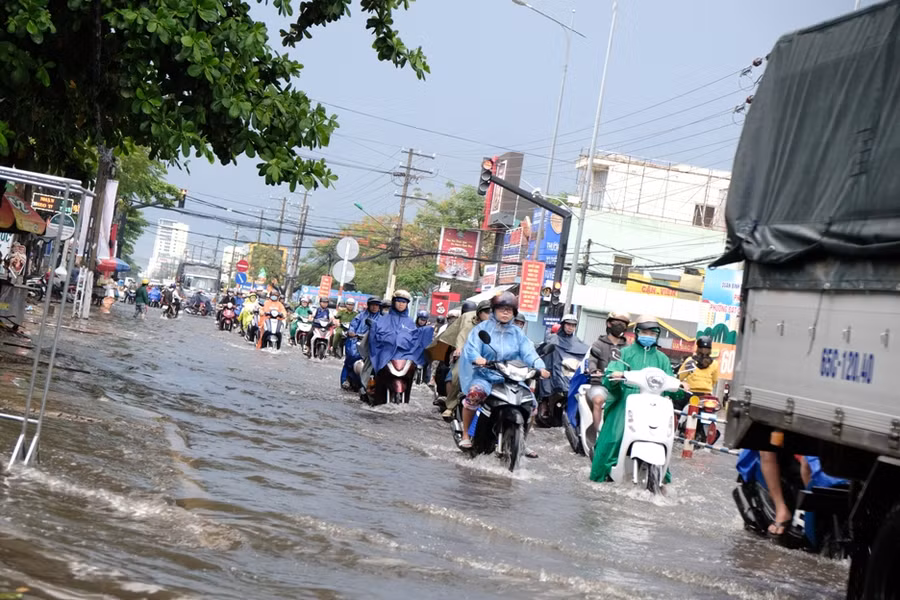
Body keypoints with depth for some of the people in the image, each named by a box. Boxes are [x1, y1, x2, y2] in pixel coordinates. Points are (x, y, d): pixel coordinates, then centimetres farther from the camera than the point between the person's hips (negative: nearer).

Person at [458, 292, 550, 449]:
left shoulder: (517, 333, 14)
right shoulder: (482, 328, 3)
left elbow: (528, 352, -1)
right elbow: (471, 347, -13)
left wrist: (540, 367, -22)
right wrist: (477, 358, -37)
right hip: (484, 376, -4)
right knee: (475, 393, -36)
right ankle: (465, 434, -19)